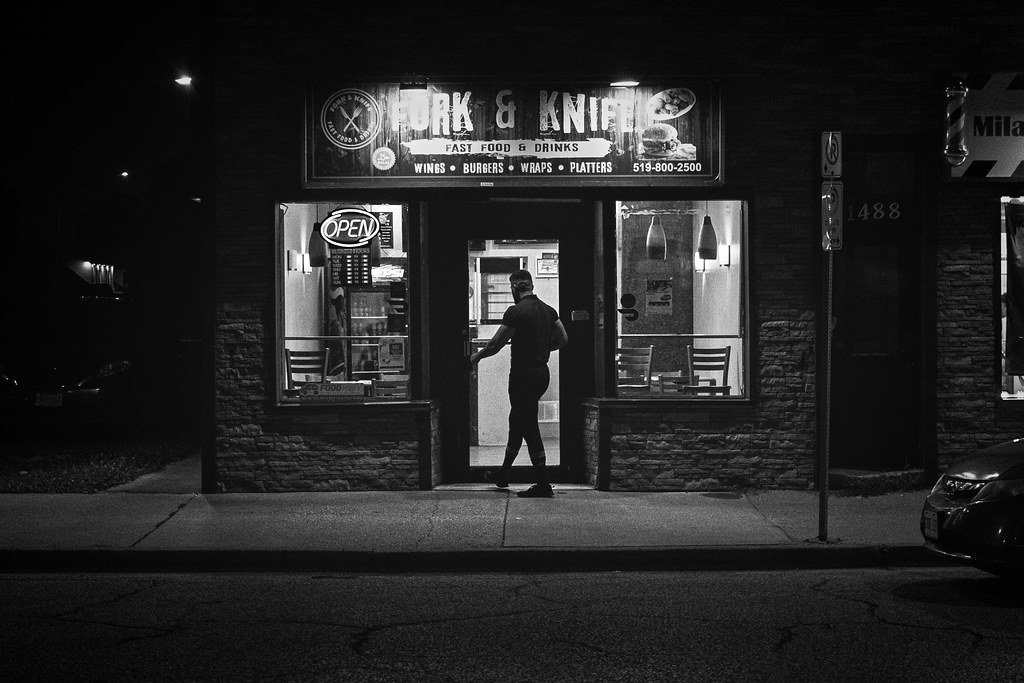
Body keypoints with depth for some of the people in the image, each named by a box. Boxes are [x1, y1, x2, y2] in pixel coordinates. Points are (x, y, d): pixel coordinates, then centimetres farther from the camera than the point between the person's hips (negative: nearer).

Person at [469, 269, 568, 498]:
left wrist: (476, 357, 5)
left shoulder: (516, 312, -15)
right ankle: (502, 476, 32)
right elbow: (563, 339, 12)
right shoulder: (547, 310, 8)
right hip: (542, 373, 8)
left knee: (529, 428, -4)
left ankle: (543, 485, -4)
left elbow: (495, 345, -12)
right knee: (517, 422, 20)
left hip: (523, 374, -8)